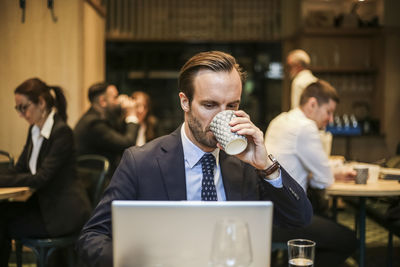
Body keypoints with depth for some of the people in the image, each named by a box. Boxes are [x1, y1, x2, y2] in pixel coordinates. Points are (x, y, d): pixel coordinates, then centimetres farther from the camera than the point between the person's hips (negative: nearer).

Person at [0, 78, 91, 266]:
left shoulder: (62, 132, -18)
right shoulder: (34, 130, 9)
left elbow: (41, 178, -22)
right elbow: (19, 170, 8)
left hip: (65, 212, -8)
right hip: (44, 202, 8)